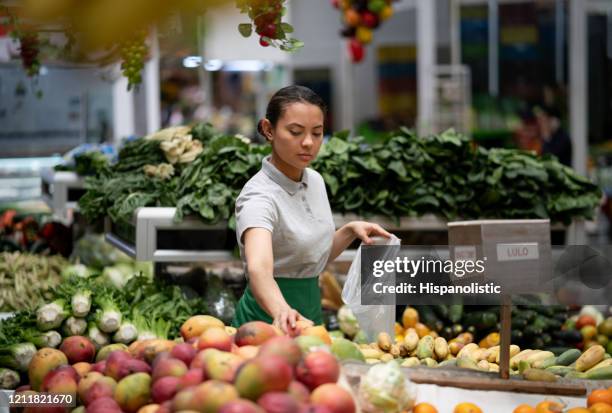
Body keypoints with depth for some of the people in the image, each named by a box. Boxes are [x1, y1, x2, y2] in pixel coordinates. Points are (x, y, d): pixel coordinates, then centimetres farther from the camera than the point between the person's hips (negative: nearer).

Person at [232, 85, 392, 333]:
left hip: (311, 311, 7)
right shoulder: (259, 195, -22)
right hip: (269, 319, -7)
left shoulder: (315, 181, 2)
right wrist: (283, 311, -59)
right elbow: (258, 268, -41)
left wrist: (350, 231, -2)